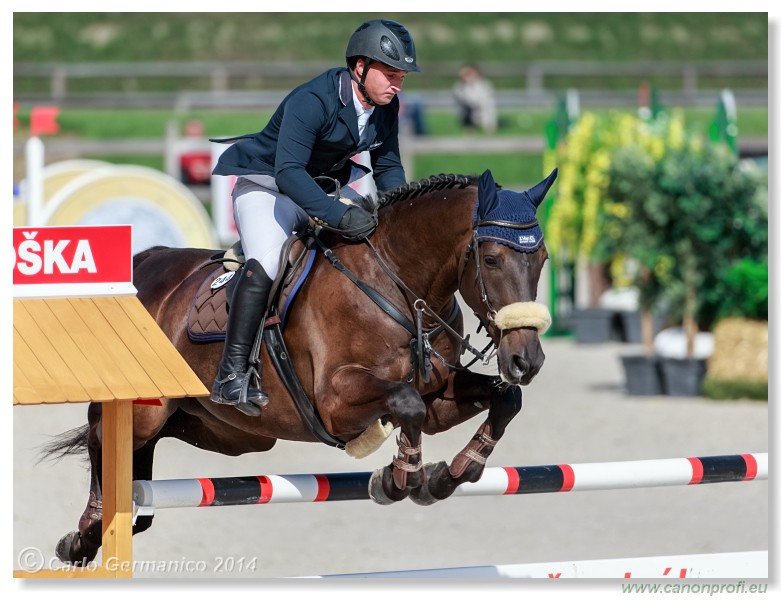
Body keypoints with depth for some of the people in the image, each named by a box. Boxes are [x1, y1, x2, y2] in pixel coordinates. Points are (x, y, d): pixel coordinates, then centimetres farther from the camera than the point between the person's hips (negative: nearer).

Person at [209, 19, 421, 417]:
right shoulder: (311, 102, -31)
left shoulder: (386, 107, -7)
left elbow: (387, 167, 6)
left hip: (325, 185, 9)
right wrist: (338, 215, -50)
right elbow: (288, 173, -40)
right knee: (265, 263, -29)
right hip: (266, 183, -9)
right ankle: (232, 375, -30)